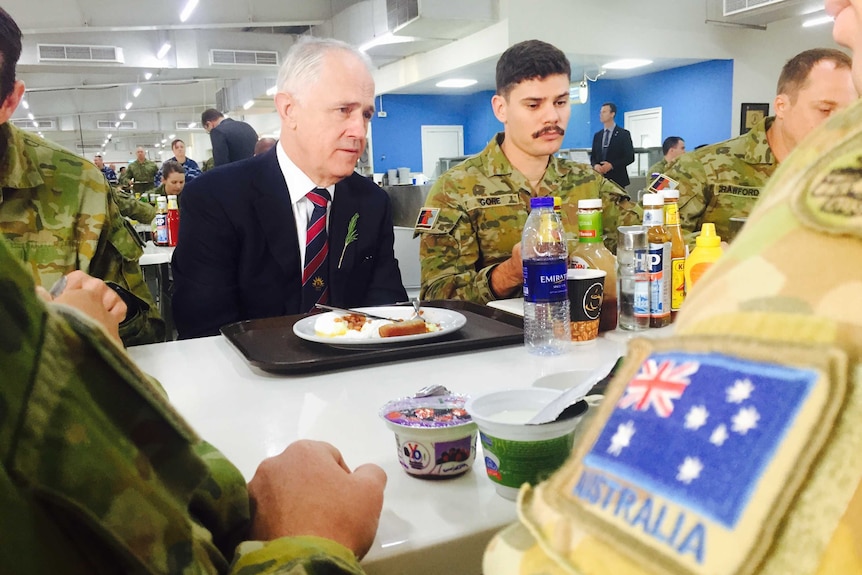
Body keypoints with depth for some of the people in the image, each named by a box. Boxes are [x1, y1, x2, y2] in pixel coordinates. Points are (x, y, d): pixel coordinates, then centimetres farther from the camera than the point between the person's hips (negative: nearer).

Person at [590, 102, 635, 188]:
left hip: (617, 179, -4)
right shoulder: (597, 135, 16)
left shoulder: (624, 134, 1)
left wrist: (612, 165, -15)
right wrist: (595, 165, -6)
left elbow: (630, 157, -3)